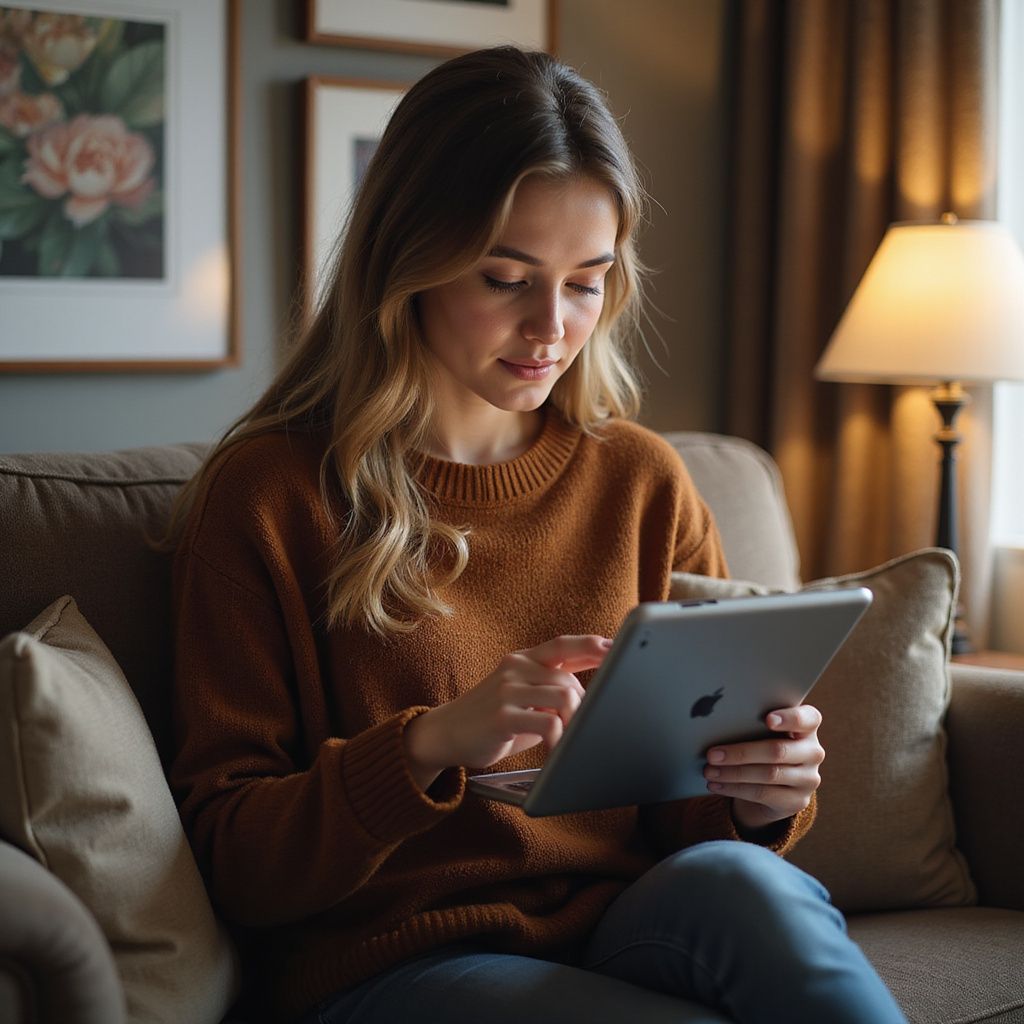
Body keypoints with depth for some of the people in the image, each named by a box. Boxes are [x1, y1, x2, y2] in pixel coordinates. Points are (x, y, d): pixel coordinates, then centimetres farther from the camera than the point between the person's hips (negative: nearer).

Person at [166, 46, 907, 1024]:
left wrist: (760, 797, -10)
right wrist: (433, 745, -21)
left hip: (634, 934, 4)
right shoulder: (268, 494, -2)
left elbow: (690, 816, 14)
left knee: (738, 882, -30)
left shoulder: (643, 483, 10)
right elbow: (230, 855, -4)